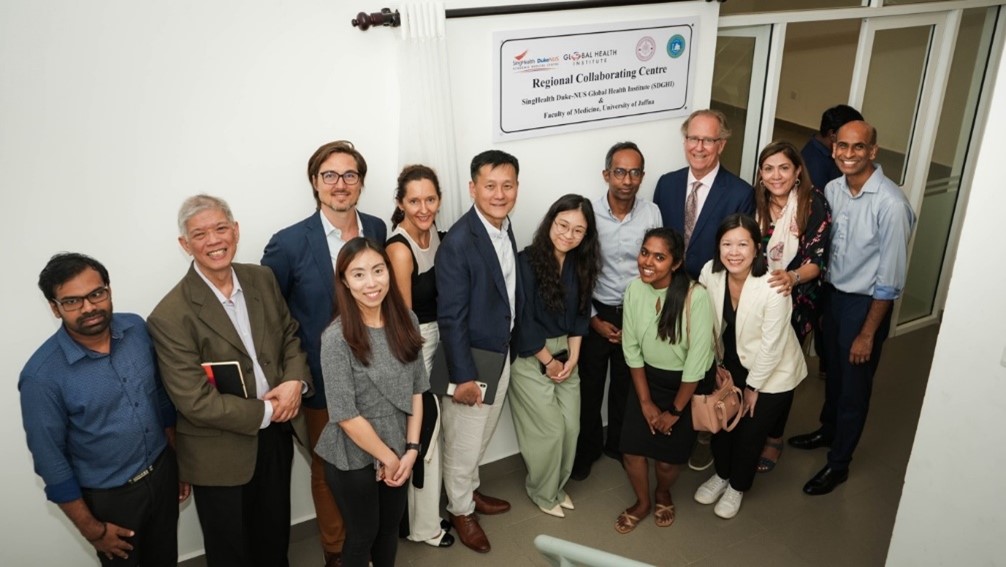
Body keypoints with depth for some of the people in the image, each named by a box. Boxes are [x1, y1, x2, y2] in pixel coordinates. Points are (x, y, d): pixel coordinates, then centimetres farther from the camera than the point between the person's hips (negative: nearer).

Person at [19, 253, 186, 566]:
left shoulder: (138, 329, -11)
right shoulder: (42, 375, -24)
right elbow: (50, 459, -15)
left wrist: (179, 461, 10)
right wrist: (92, 529, -8)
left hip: (162, 472, 4)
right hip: (108, 496, -4)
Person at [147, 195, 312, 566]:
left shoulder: (262, 279, -3)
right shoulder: (171, 316, -21)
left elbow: (290, 335, 6)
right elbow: (195, 400, -22)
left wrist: (295, 382, -13)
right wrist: (263, 412, -17)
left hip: (277, 435, 5)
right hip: (222, 453, -5)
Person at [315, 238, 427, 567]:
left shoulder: (406, 321, -7)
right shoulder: (337, 338, -23)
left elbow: (416, 390, -1)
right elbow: (345, 415, -21)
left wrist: (411, 449, -6)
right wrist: (387, 457, -12)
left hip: (399, 451, 5)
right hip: (354, 457, -4)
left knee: (391, 526, 22)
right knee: (363, 534, 16)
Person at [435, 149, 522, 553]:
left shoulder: (505, 226, 0)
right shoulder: (458, 242, -25)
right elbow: (451, 317, -23)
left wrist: (510, 347, 12)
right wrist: (463, 376, -21)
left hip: (501, 352, 8)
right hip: (470, 358, -7)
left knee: (483, 435, 25)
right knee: (463, 441, 12)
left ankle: (470, 490, 47)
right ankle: (460, 510, 33)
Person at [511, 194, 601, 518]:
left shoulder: (580, 264, 0)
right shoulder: (526, 262, -20)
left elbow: (579, 314, 6)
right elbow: (524, 321, -18)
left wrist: (573, 357, -4)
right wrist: (548, 361, -10)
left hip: (566, 355, 6)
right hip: (530, 358, -6)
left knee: (571, 426, 9)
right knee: (550, 429, 1)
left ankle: (558, 486, 33)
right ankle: (542, 492, 26)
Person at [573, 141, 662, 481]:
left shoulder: (651, 214, -10)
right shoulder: (588, 214, -16)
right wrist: (594, 320, -9)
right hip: (596, 313, -2)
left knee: (626, 385, 18)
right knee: (590, 386, 13)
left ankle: (618, 443, 40)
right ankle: (588, 447, 34)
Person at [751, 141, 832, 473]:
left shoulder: (814, 203, -15)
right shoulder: (755, 202, -4)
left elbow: (817, 260, -18)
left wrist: (793, 277, -37)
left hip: (796, 301, -3)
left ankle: (774, 438, 31)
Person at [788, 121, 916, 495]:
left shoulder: (891, 205, -25)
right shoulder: (832, 190, -5)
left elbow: (890, 279, -20)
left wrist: (868, 333, -16)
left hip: (865, 303, -6)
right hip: (833, 294, 6)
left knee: (854, 386, 11)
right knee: (833, 372, 26)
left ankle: (838, 463, 30)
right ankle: (828, 430, 50)